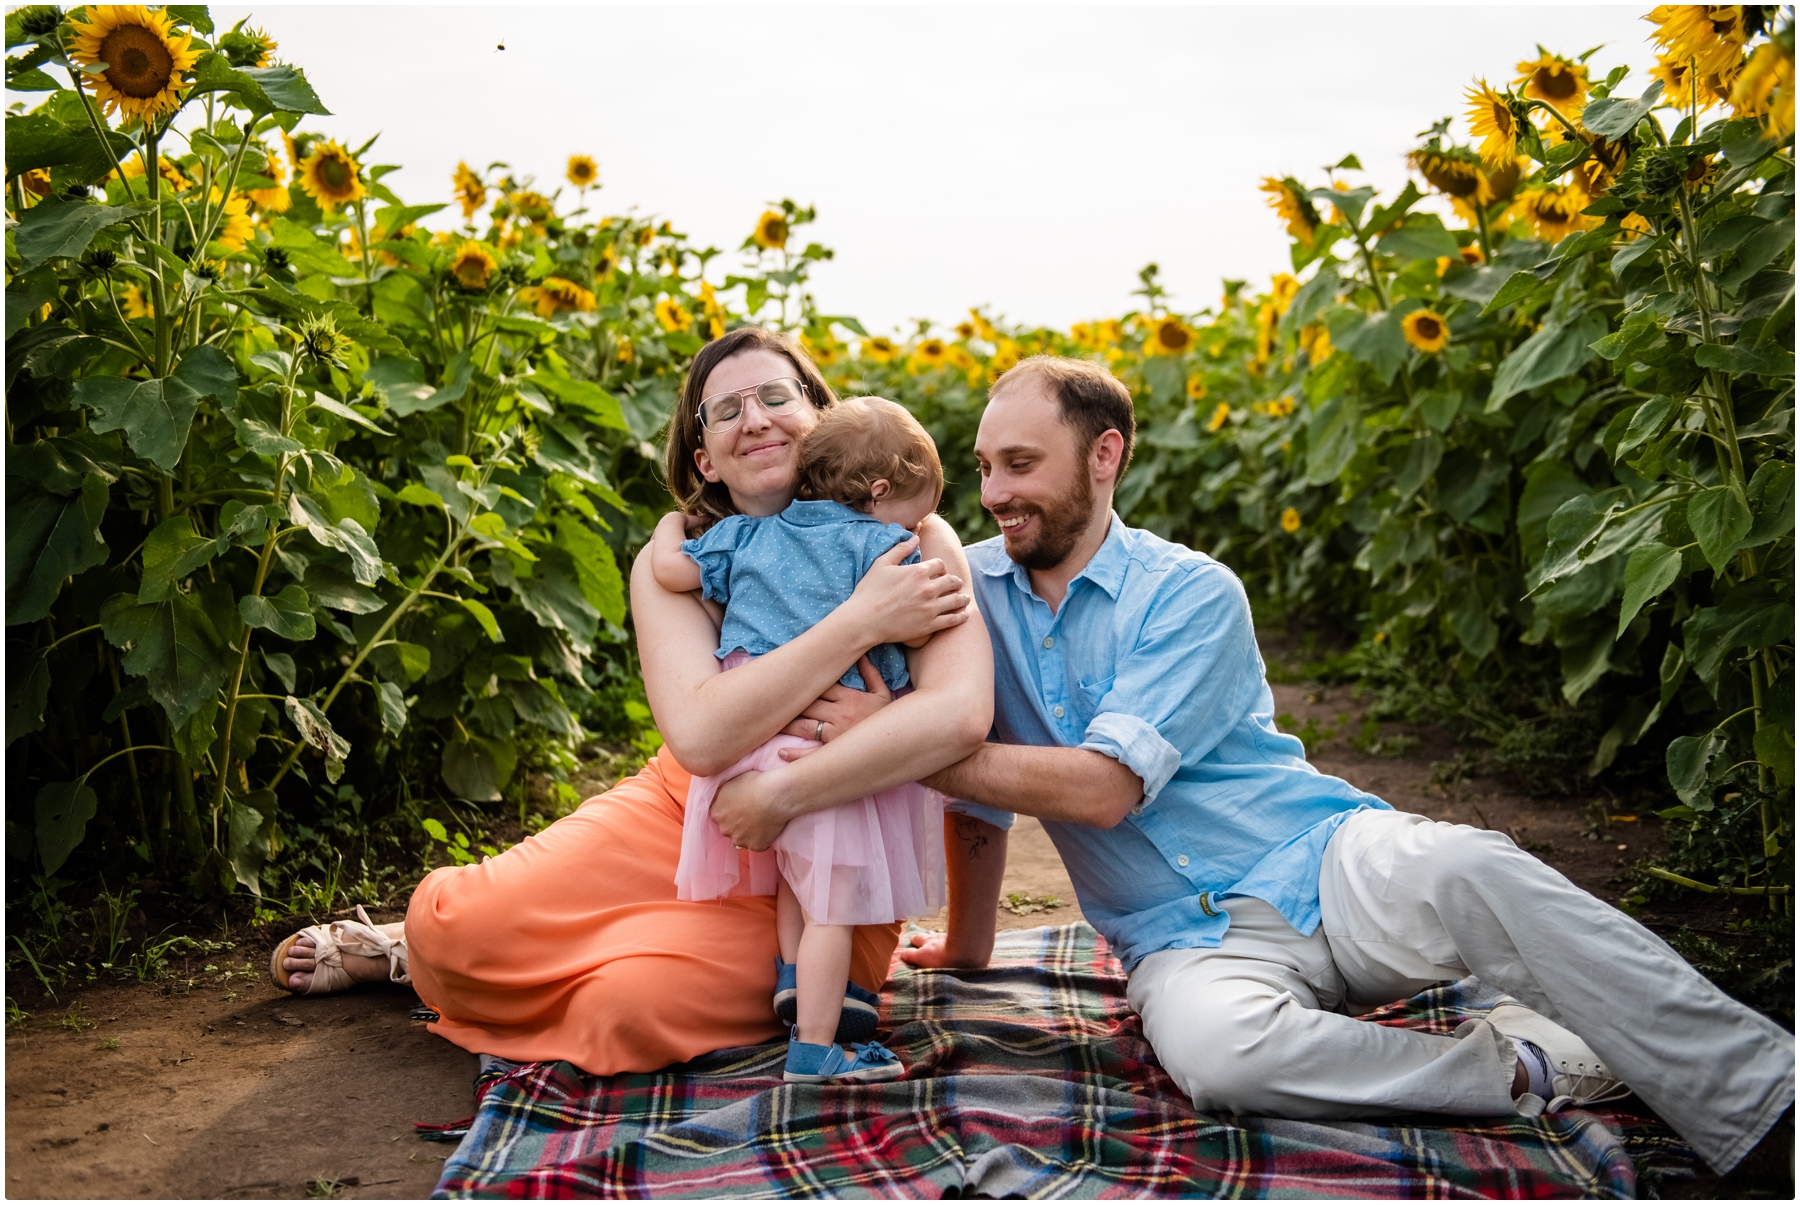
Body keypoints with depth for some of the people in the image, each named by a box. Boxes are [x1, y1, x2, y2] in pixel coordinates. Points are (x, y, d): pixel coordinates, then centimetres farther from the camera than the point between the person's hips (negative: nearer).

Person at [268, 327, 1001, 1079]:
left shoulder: (912, 542, -13)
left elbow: (960, 717, -32)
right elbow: (698, 735, -27)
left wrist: (777, 799, -31)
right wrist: (861, 621, -29)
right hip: (677, 818, 2)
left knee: (635, 1001, -28)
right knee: (452, 926, -15)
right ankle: (414, 941, 25)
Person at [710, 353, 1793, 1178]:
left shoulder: (1193, 594, -7)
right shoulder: (971, 590, 7)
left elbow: (1101, 787, -18)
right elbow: (974, 772, 19)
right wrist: (965, 943, 19)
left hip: (1325, 865, -1)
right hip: (1190, 936, 2)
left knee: (1470, 875, -36)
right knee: (1212, 1045, -36)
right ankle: (1521, 1071, -19)